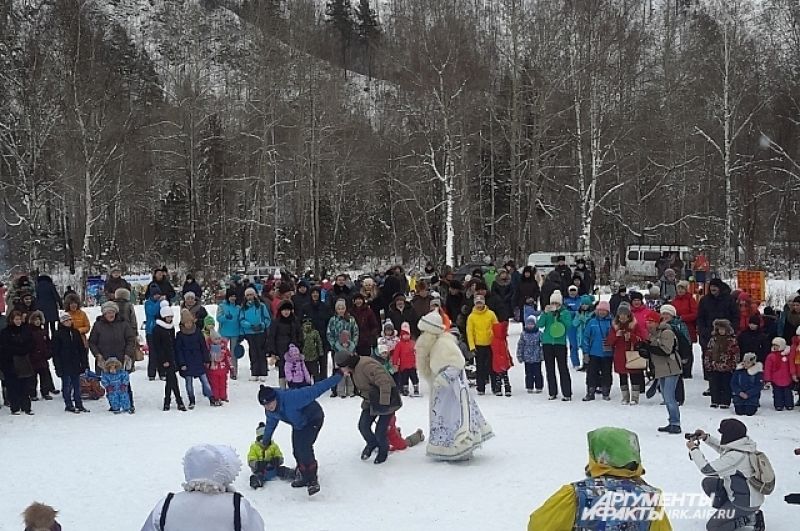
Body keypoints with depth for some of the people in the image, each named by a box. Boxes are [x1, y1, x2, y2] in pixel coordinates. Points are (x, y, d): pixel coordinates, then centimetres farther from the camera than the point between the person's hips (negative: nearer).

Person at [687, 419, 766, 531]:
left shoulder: (735, 456, -30)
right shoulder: (742, 445, -4)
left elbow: (707, 469, -23)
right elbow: (723, 449, 19)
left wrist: (694, 449, -11)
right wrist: (706, 438, 9)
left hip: (746, 503, -9)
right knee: (708, 482, 14)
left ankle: (750, 519, -4)